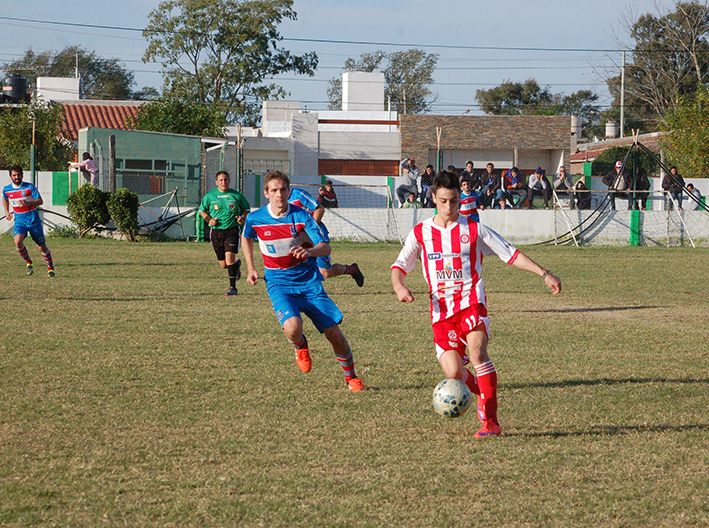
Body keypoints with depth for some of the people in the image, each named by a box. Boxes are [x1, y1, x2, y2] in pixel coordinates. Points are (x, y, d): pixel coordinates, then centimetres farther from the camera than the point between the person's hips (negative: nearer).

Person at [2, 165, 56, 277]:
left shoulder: (30, 187, -8)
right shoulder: (6, 189, 2)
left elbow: (40, 201, -9)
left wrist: (28, 203, -25)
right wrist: (7, 212, 15)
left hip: (33, 219, -2)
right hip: (19, 220, 2)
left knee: (42, 246, 5)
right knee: (18, 242, -24)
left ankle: (50, 268, 26)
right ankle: (28, 263, -1)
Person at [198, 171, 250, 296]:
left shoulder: (236, 195, 3)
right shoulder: (209, 196, 5)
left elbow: (247, 209, 13)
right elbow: (202, 210, 17)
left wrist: (243, 217, -9)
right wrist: (209, 220, -2)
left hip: (232, 230, -2)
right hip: (216, 231, 2)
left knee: (229, 257, -20)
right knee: (223, 265, 6)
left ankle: (233, 287, -12)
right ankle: (237, 264, 43)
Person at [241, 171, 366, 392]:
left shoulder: (301, 216, -10)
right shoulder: (255, 219, -6)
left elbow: (325, 247, -15)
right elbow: (246, 238, 19)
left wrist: (309, 251, -37)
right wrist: (251, 269, 12)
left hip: (309, 281, 0)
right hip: (279, 284, 0)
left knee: (334, 333, -3)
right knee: (292, 328, -29)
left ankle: (351, 377, 22)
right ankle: (301, 347, 10)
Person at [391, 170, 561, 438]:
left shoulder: (474, 230, 4)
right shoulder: (420, 233, 9)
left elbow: (511, 254, 7)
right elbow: (400, 266, 10)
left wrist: (545, 274, 1)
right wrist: (399, 286, -13)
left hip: (471, 301, -2)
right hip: (441, 308, 2)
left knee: (476, 350, -28)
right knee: (453, 372, -12)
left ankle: (490, 420, -26)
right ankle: (483, 395, 23)